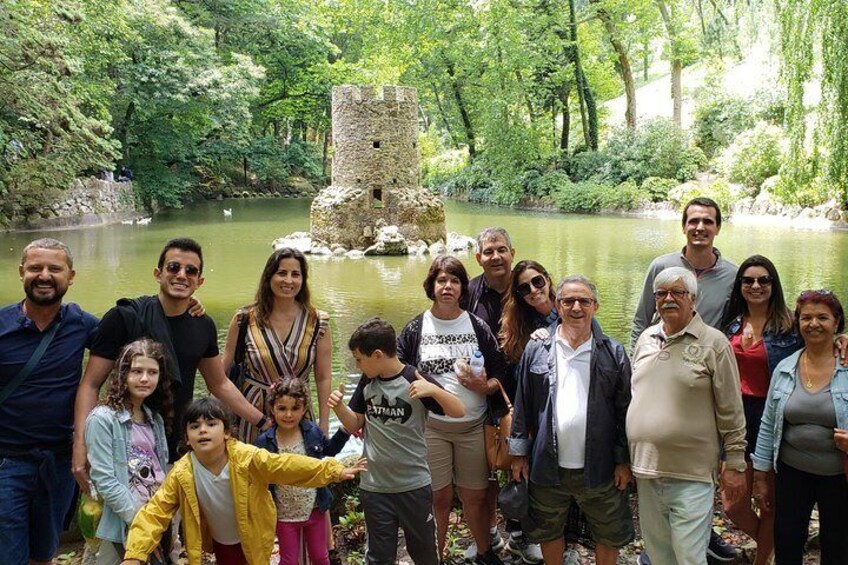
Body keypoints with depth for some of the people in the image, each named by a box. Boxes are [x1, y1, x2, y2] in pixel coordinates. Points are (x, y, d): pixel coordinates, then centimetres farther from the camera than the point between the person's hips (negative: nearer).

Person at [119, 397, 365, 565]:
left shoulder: (247, 458, -25)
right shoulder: (182, 473, -21)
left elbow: (287, 466, -26)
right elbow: (156, 511, -19)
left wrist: (334, 471, -32)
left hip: (253, 539, -1)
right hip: (220, 543, 1)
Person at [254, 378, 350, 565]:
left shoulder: (313, 432, -8)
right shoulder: (264, 442, -15)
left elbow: (329, 450, 13)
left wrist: (345, 430, 1)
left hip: (314, 510, 2)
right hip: (284, 515, -2)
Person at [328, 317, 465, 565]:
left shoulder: (415, 380, -15)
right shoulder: (367, 382, 0)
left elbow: (459, 412, -17)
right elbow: (356, 425, 10)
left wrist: (433, 389, -35)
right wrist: (339, 406, -10)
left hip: (414, 485, -3)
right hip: (374, 486, 4)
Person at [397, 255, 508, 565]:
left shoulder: (477, 327, 3)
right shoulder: (415, 329, 1)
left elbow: (499, 375, 4)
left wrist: (484, 386, -15)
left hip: (473, 426, 1)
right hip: (430, 426, -1)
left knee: (475, 496, 11)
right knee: (439, 497, 7)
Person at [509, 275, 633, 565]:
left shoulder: (614, 353, -4)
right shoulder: (536, 350, -2)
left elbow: (624, 411, -1)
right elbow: (523, 407, 2)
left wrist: (624, 461, -1)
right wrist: (519, 453, 2)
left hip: (598, 468, -1)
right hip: (547, 465, 1)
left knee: (610, 534, 14)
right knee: (549, 530, 19)